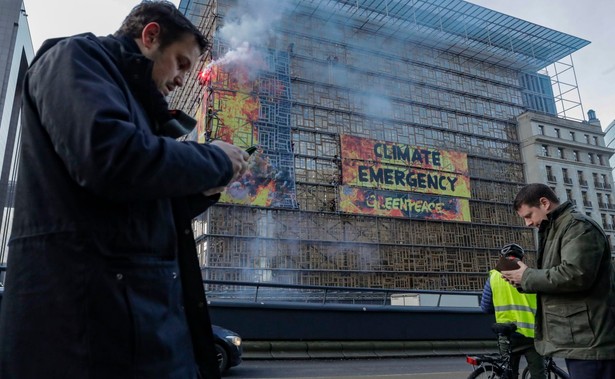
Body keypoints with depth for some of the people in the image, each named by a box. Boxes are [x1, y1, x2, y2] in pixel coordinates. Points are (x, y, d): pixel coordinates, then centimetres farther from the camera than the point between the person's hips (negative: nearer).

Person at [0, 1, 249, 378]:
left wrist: (203, 189, 9)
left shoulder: (132, 99, 25)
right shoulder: (76, 56, 0)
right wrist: (215, 161, -8)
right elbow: (109, 156, -22)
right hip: (92, 301, -9)